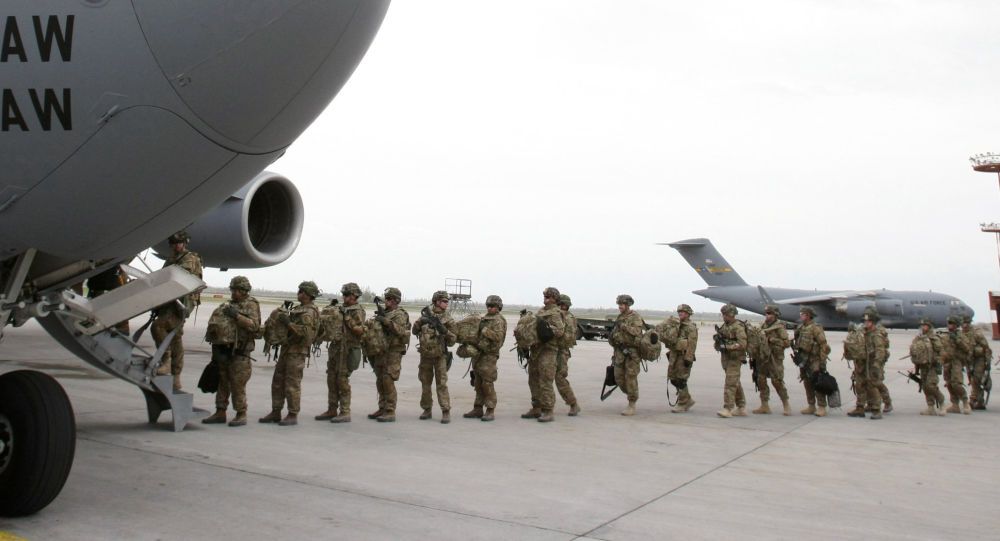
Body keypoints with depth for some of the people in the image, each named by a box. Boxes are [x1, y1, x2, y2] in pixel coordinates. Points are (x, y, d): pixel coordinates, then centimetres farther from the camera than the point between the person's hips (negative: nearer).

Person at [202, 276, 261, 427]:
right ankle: (220, 413, 18)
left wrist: (237, 316, -21)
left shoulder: (251, 305, -1)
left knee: (238, 384, -6)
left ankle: (241, 414, 2)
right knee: (222, 382, 10)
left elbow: (254, 325, -16)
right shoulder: (228, 305, 17)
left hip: (239, 352, -7)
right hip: (223, 351, 7)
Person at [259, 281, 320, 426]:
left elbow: (306, 331, -27)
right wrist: (285, 316, 12)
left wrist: (288, 323, -22)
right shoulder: (299, 308, 17)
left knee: (292, 384, -5)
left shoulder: (309, 312, -14)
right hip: (286, 349, 10)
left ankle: (293, 415, 3)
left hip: (297, 352, -10)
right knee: (277, 381, 13)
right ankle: (275, 413, 20)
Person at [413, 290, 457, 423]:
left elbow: (451, 341, -5)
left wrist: (444, 330, -21)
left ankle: (446, 412, -6)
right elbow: (415, 332, 9)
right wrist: (420, 322, -10)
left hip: (440, 356, -3)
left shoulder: (448, 320, -3)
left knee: (442, 384, -8)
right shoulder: (425, 314, 5)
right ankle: (427, 409, 20)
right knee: (425, 383, 9)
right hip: (425, 356, 3)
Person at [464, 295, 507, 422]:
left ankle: (491, 411, -2)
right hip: (478, 354, 8)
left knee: (487, 384, -8)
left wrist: (484, 329, -20)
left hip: (489, 355, -8)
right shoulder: (484, 319, 18)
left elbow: (498, 336, -22)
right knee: (478, 383, 11)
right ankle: (478, 409, 17)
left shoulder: (499, 320, -8)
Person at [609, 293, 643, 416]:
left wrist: (623, 325, -22)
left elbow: (637, 331, -22)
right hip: (620, 350, 7)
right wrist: (612, 338, 9)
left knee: (631, 377, -7)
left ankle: (632, 405, -2)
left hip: (632, 351, -7)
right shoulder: (619, 317, 15)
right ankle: (631, 395, 26)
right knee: (619, 377, 5)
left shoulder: (635, 316, -7)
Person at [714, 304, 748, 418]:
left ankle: (727, 409, -16)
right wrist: (718, 338, -2)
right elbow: (718, 344, 20)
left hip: (735, 358, -9)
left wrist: (727, 347, -24)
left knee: (730, 383, -13)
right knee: (736, 383, 14)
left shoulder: (738, 327, -12)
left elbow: (742, 344, -20)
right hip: (726, 358, 9)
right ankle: (741, 408, 21)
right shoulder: (724, 326, 14)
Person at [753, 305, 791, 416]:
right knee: (761, 380, 5)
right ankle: (764, 406, 13)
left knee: (777, 381, -7)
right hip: (762, 357, 7)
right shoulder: (763, 326, 13)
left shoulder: (779, 327, -6)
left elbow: (787, 342, -9)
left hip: (775, 358, -6)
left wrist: (773, 340, -16)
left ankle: (786, 405, 6)